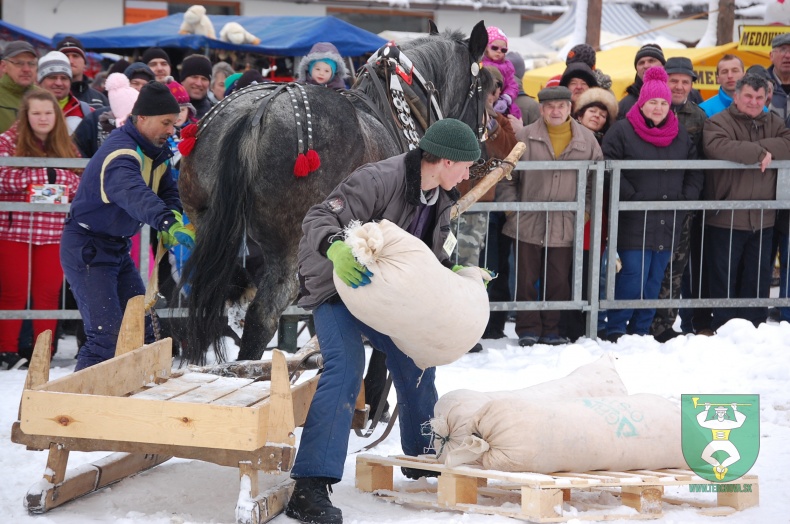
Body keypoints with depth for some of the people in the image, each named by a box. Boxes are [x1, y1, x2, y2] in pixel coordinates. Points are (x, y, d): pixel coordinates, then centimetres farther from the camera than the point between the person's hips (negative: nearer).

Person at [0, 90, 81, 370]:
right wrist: (46, 174, -14)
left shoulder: (66, 147, 13)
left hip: (53, 233, 3)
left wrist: (59, 177, -13)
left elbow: (79, 184, 7)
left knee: (47, 293, 4)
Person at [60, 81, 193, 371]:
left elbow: (167, 191, 6)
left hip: (118, 247, 9)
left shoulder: (157, 151, 3)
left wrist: (173, 214, -18)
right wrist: (169, 224, -62)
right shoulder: (120, 154, -28)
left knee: (142, 329, 11)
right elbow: (136, 195, -46)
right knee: (107, 335, -17)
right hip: (86, 249, -9)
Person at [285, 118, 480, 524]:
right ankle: (310, 488, -30)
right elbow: (319, 218, -31)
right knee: (345, 369, -25)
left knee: (414, 359, 18)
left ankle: (422, 456, 42)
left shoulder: (440, 200, 0)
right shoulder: (379, 180, -27)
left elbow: (430, 255, 13)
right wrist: (336, 248, -50)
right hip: (336, 285, -9)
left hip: (382, 291, 9)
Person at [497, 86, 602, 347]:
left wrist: (585, 209, 5)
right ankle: (528, 328, 14)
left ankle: (551, 329, 17)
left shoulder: (587, 140, 4)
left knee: (558, 281, 7)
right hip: (527, 224, -1)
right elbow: (506, 177, 4)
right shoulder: (524, 138, -1)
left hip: (565, 225, 1)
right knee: (527, 279, 3)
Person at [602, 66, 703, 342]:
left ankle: (641, 330, 19)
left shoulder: (681, 135, 12)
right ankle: (615, 329, 0)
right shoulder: (622, 131, -4)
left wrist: (686, 199, 3)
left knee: (654, 280, 10)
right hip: (633, 223, -5)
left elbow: (694, 171, 17)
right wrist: (631, 197, -14)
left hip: (667, 224, 6)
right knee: (633, 276, -11)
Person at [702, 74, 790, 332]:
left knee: (758, 277, 11)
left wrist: (763, 148, -19)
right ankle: (722, 327, 9)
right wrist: (758, 153, -21)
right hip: (725, 218, -5)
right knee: (723, 276, 1)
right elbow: (716, 146, -27)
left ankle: (753, 327, 20)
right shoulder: (719, 122, -6)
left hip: (762, 219, 5)